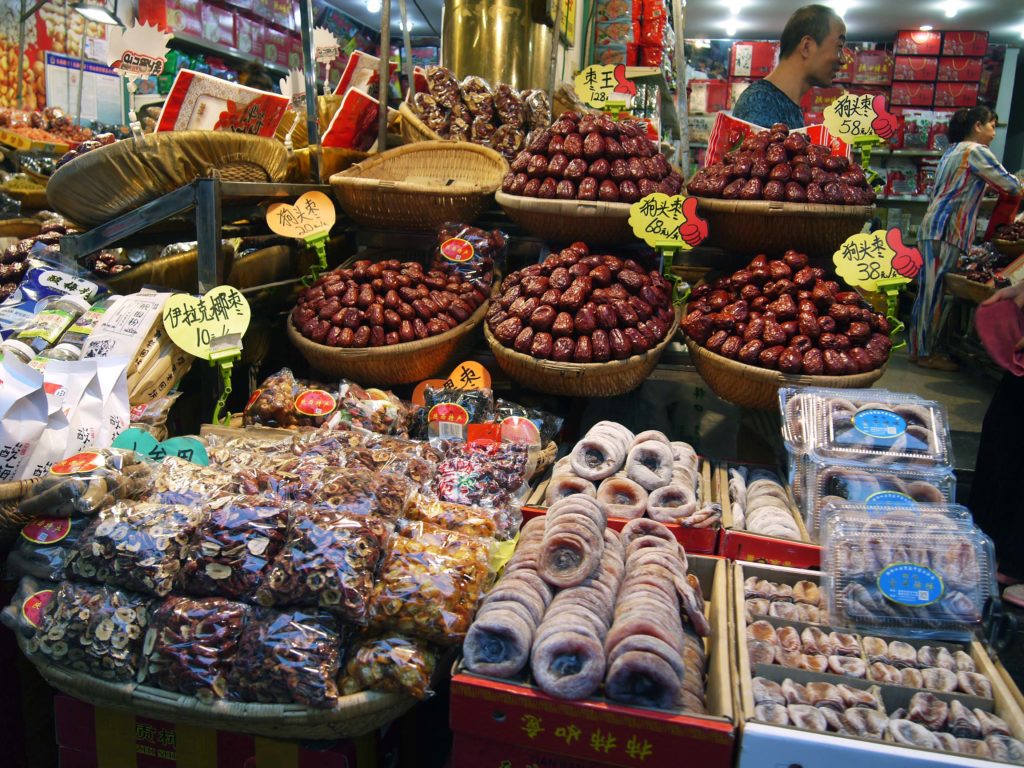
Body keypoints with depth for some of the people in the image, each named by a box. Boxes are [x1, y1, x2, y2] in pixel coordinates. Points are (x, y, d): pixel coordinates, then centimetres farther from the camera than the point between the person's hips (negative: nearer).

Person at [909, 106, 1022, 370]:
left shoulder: (954, 151, 21)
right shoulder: (976, 151, -7)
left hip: (934, 226, 9)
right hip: (946, 230, -9)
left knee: (932, 290, 10)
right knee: (935, 291, -6)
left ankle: (921, 347, 15)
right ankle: (924, 352, -1)